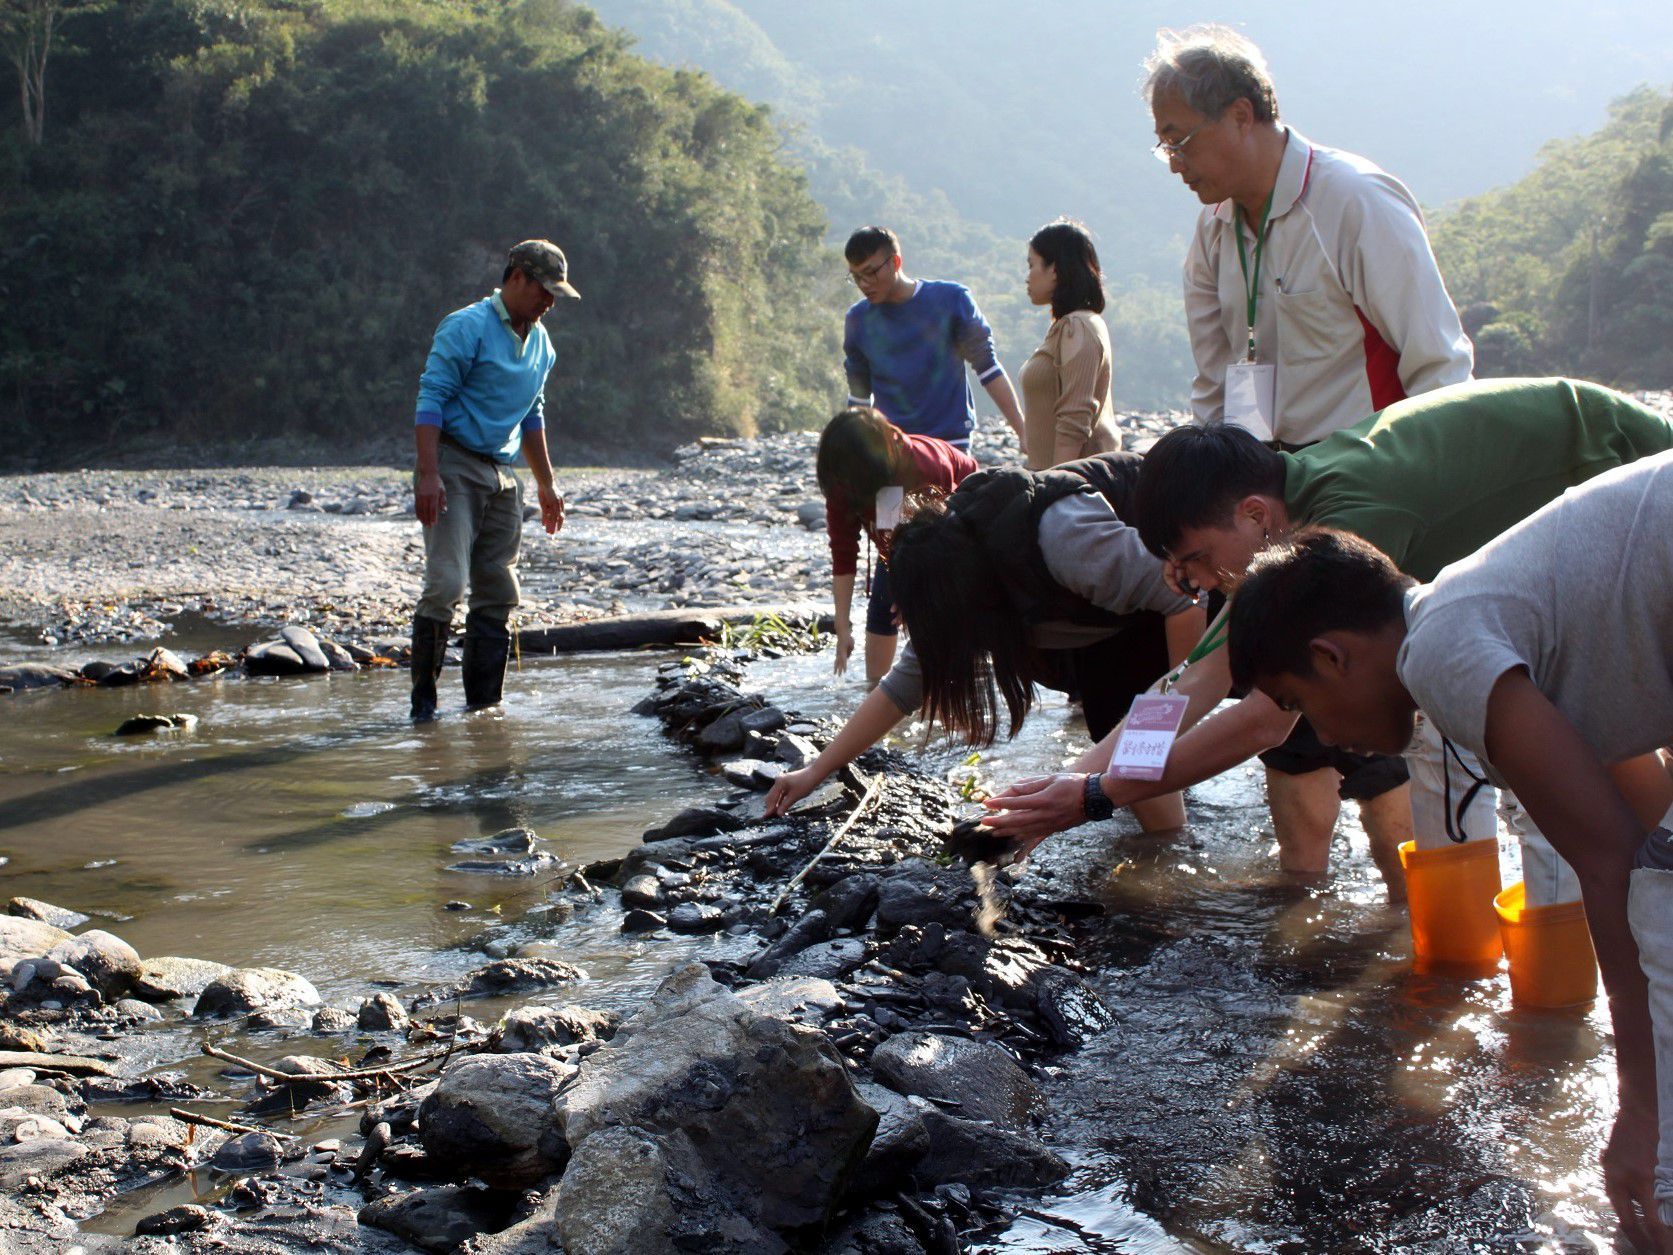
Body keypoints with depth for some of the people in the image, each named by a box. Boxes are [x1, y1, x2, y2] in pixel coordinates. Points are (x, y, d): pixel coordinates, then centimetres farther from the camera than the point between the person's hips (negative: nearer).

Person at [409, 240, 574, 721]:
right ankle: (423, 699, -7)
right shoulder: (466, 328, -9)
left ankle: (484, 703, 12)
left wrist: (546, 484, 25)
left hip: (502, 474, 8)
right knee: (447, 581, -16)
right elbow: (431, 399, -14)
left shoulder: (540, 342, 16)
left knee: (499, 592, 6)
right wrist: (428, 474, -22)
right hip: (454, 468, -8)